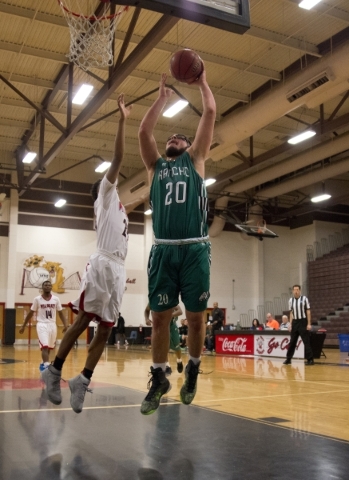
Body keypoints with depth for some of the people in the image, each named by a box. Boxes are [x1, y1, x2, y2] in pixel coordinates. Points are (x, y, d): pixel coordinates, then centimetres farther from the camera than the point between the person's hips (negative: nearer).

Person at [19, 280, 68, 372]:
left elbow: (60, 313, 7)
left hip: (52, 325, 3)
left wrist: (65, 325, -6)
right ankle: (46, 365, -28)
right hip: (42, 324, -3)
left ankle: (43, 364, 35)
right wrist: (23, 326, 7)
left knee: (49, 347, 14)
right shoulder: (37, 299, -2)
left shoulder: (56, 299, 3)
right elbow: (31, 313, 7)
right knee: (45, 346, -20)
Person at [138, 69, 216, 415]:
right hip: (163, 250, 2)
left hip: (195, 249, -2)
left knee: (195, 318, 2)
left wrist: (202, 83, 25)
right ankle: (158, 379, 17)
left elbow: (209, 114, 13)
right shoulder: (156, 165, 21)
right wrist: (162, 96, 21)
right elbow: (144, 131, 12)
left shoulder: (195, 160, 16)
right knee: (160, 318, 3)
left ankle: (192, 371, 23)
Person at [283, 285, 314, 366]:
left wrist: (309, 324, -9)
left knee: (306, 341, -4)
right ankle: (288, 359, 18)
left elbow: (308, 312, -4)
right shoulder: (291, 300, 7)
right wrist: (290, 324, 8)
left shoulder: (304, 299, -5)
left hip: (303, 321, -4)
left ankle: (310, 359, 1)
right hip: (295, 322, 4)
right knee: (292, 342, 10)